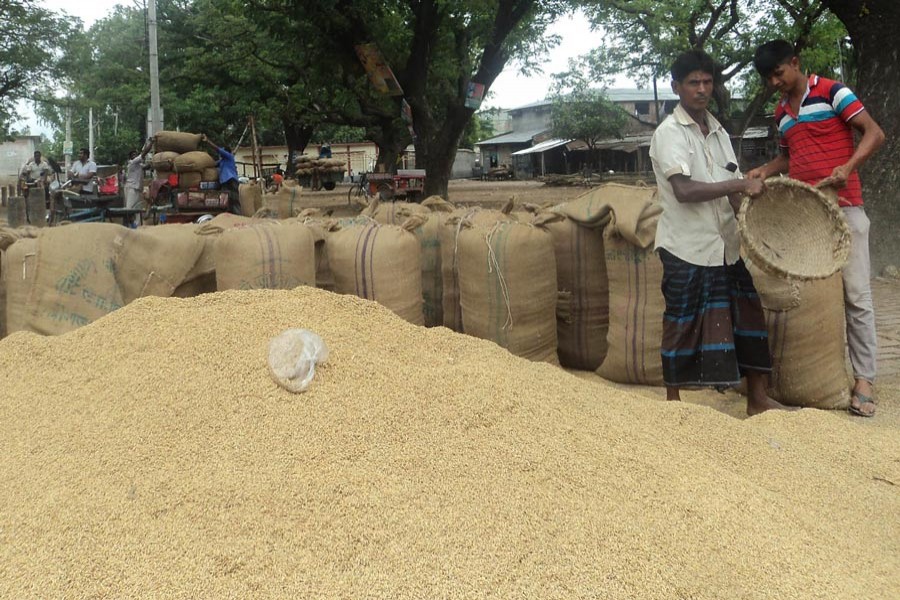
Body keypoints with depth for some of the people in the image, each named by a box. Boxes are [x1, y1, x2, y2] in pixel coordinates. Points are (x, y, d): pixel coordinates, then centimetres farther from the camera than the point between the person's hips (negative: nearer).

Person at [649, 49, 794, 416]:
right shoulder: (669, 133, -9)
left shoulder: (718, 132, 14)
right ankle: (673, 401, 16)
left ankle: (757, 400, 18)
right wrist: (739, 185, -24)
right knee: (682, 326, 1)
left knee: (747, 317, 7)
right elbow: (684, 190, -23)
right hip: (687, 248, -7)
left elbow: (732, 193, 16)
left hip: (725, 246, 7)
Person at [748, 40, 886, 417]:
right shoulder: (781, 114, 15)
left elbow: (874, 134, -9)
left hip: (843, 207, -6)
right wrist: (766, 170, 7)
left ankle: (863, 377, 1)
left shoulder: (830, 92, -4)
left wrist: (848, 167, -25)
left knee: (856, 294, -4)